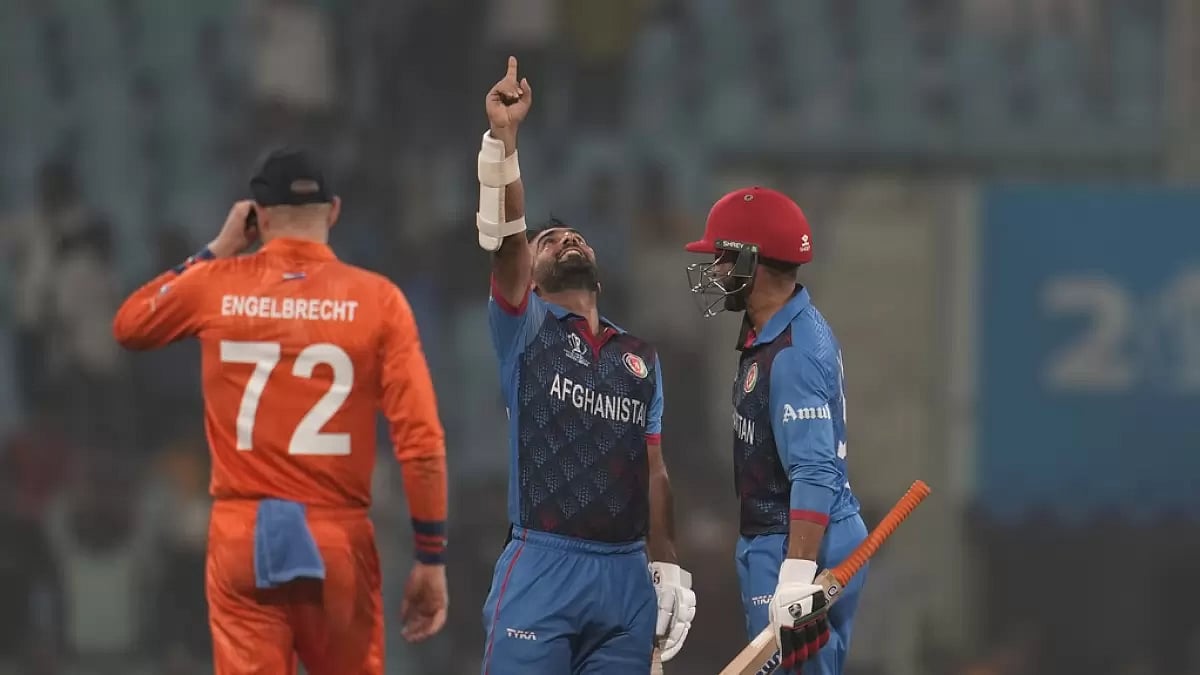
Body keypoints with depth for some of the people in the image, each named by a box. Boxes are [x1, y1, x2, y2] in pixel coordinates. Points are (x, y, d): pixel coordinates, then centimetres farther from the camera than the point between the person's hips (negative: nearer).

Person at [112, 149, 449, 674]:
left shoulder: (216, 285, 0)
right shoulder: (377, 299, -3)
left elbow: (127, 326, 22)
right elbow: (421, 440, -7)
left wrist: (215, 252, 23)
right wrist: (430, 558, 0)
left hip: (241, 537, 0)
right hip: (338, 541, 0)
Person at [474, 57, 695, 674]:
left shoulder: (641, 359, 19)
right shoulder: (525, 332, 7)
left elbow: (653, 471, 18)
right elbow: (506, 235, -8)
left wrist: (667, 568, 11)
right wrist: (503, 136, -20)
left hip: (626, 576, 4)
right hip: (542, 569, -4)